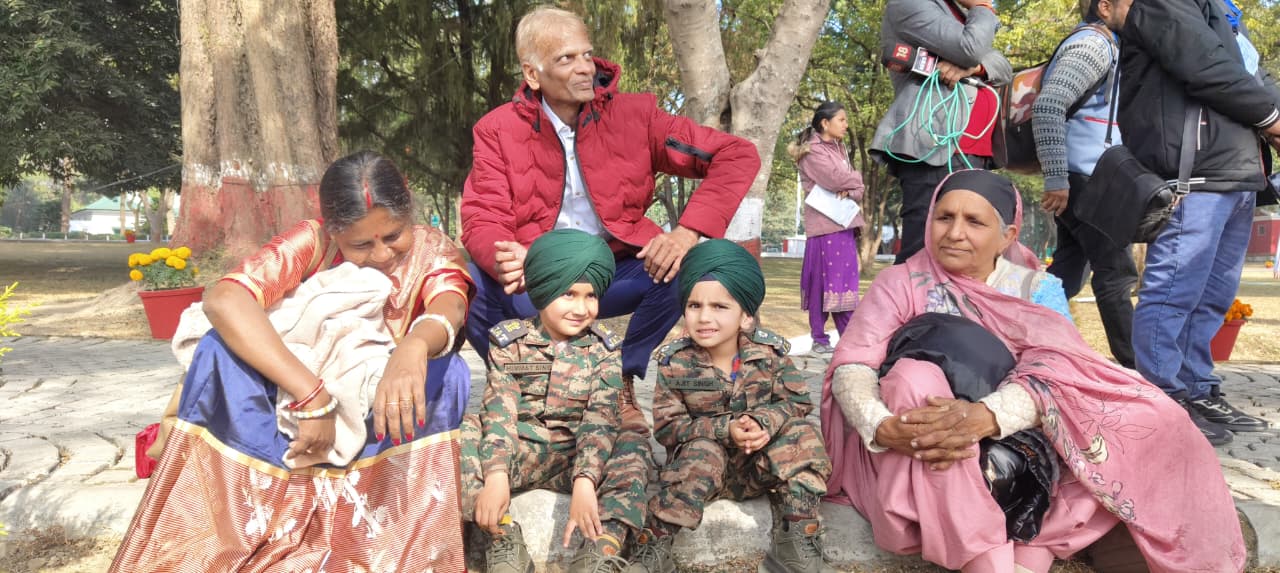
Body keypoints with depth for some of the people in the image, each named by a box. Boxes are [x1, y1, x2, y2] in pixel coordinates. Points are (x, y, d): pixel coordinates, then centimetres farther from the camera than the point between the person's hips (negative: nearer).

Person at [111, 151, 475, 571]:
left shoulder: (432, 249, -12)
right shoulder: (313, 241, -15)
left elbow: (449, 309, -34)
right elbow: (223, 301, -33)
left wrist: (414, 347, -60)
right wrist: (312, 397, -41)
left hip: (380, 413, 0)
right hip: (293, 401, 0)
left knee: (446, 371, -30)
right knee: (220, 349, -25)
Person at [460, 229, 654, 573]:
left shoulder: (604, 348, -2)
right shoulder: (509, 338, -2)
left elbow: (601, 420, -13)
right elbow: (499, 412, -12)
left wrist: (585, 482, -30)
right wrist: (496, 475, -29)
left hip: (574, 459, 0)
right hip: (516, 453, 0)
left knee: (634, 443, -26)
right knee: (464, 430, -26)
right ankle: (504, 537, -31)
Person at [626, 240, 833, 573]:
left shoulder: (770, 352, -8)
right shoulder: (675, 362, -13)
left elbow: (797, 401, -7)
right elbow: (667, 426, -14)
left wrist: (763, 423, -28)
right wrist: (725, 429, -27)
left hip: (760, 466, 2)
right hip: (701, 457, -2)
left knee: (801, 434, -21)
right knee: (702, 451, -34)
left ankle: (797, 537, -17)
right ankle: (654, 545, -29)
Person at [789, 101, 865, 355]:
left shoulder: (839, 150, 20)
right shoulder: (812, 152, -5)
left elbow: (857, 187, 14)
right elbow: (835, 180, -19)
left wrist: (850, 191, -9)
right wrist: (855, 179, 1)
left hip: (844, 223, 8)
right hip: (825, 225, -8)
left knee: (845, 283, 8)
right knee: (822, 283, -5)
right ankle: (819, 339, 2)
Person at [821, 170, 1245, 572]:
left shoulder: (1036, 288, 3)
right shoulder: (900, 285, -1)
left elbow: (1060, 368, -16)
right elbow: (851, 367, -13)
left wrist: (989, 416, -37)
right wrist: (881, 427, -36)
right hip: (918, 458, -2)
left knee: (1150, 420, -15)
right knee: (913, 375, -31)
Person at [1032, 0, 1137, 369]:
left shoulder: (1101, 47, 22)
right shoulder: (1093, 44, -10)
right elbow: (1047, 106, -24)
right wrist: (1056, 179, -25)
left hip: (1085, 179, 10)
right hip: (1083, 178, -10)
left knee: (1067, 273, 8)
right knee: (1117, 273, -5)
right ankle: (1135, 366, 1)